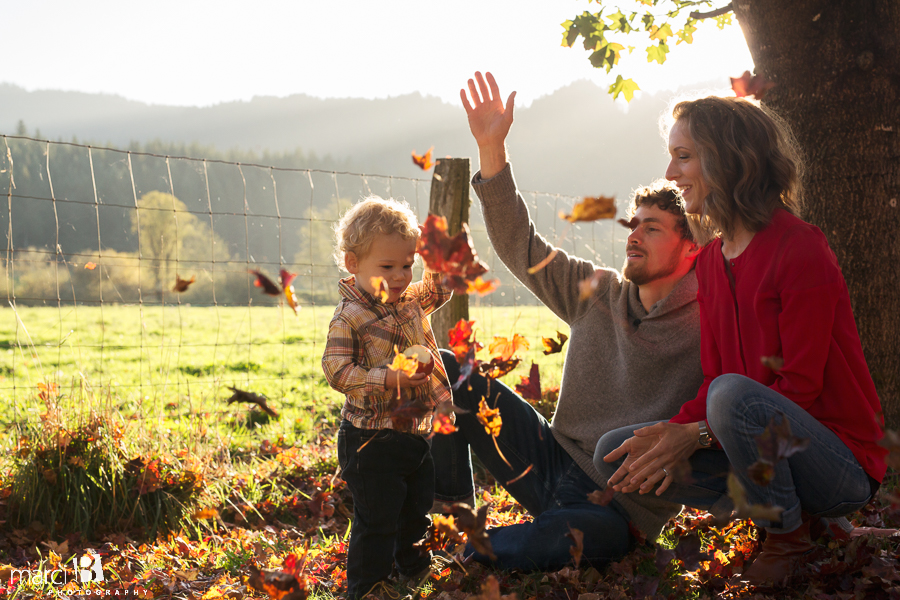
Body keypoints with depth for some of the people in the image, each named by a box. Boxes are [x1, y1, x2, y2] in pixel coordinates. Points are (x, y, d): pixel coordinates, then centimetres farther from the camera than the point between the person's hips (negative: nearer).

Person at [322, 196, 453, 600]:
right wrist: (390, 377, -30)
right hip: (372, 441, -7)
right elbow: (336, 371, -22)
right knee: (377, 521, -1)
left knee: (416, 512, 20)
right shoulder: (350, 317, -16)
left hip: (416, 435, 7)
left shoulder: (411, 301, 5)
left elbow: (439, 287, 20)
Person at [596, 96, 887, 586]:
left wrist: (697, 434, -25)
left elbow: (801, 385, -19)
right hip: (768, 447, 7)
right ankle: (779, 507, 1)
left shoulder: (799, 247, -16)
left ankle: (787, 535, -10)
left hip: (842, 464, -7)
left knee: (734, 394, -36)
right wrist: (672, 433, -13)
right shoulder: (710, 261, 8)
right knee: (614, 454, -5)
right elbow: (712, 377, 6)